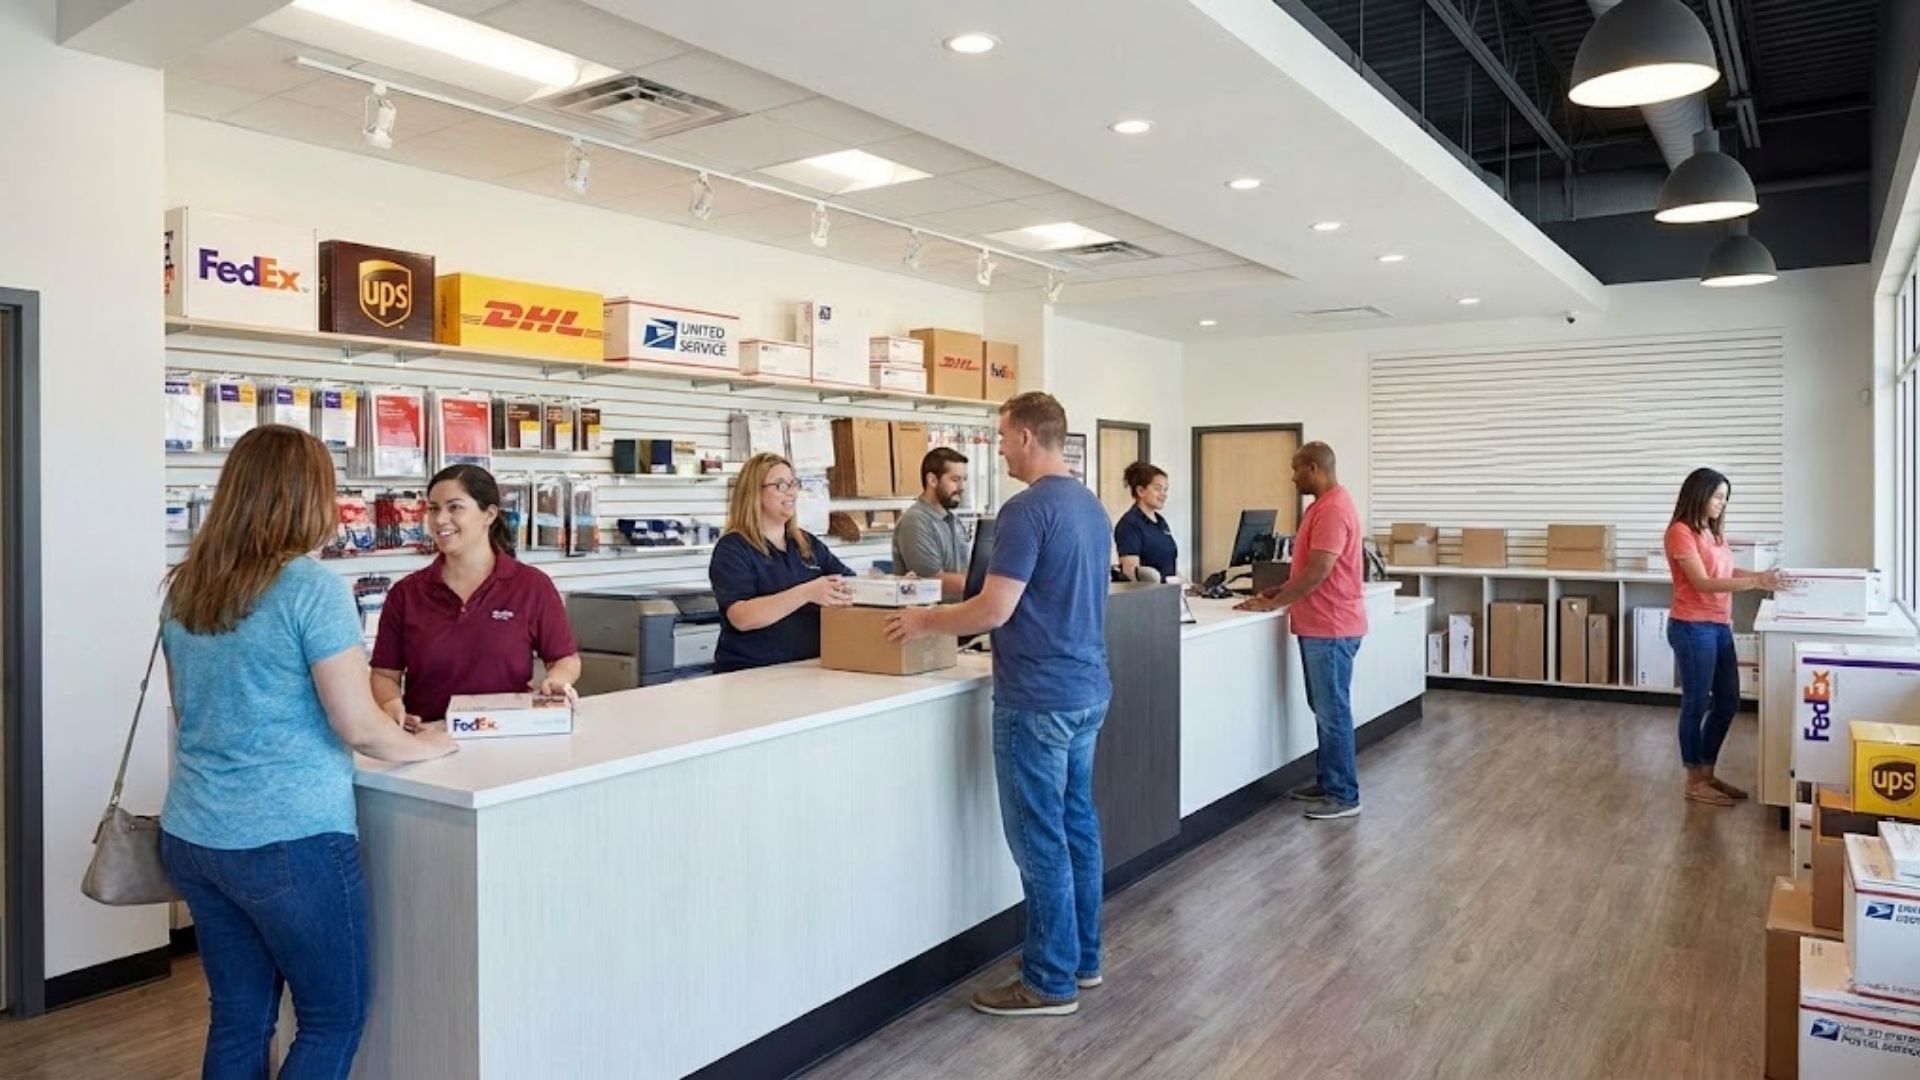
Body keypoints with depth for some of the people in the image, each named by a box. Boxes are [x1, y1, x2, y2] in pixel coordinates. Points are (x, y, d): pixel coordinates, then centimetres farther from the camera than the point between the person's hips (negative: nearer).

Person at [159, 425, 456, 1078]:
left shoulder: (185, 588, 6)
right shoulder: (313, 587, -16)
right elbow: (357, 726, -17)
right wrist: (419, 746, 3)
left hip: (191, 836, 7)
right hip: (289, 841, -7)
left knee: (238, 1019, 17)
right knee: (335, 1017, 10)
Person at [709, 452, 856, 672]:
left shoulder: (809, 544, 17)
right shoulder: (732, 549, -3)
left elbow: (853, 583, 15)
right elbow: (741, 617, -16)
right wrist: (806, 593, -26)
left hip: (808, 670, 5)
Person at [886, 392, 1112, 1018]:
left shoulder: (1028, 510, -18)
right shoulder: (1093, 507, 11)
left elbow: (994, 611, -21)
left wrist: (925, 622, -5)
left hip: (1038, 698, -9)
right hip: (1087, 689, 9)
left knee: (1040, 840, 0)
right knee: (1076, 826, 16)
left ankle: (1051, 983, 10)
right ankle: (1082, 959, 28)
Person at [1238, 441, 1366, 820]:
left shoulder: (1333, 509, -19)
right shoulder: (1323, 505, 15)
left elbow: (1318, 571, -24)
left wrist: (1273, 604, -18)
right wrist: (1279, 592, 12)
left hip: (1331, 628, -11)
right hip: (1319, 626, 11)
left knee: (1333, 711, -4)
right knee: (1324, 709, 16)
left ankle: (1344, 796, 4)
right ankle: (1329, 782, 25)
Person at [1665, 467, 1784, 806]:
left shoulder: (1713, 533, 14)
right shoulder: (1681, 532, -14)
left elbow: (1727, 572, 17)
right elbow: (1703, 582, -20)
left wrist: (1763, 575, 2)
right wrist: (1756, 582, -24)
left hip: (1720, 626, 9)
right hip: (1692, 628, -9)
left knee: (1728, 702, 14)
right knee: (1696, 704, 0)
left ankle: (1707, 772, 27)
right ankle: (1694, 781, 11)